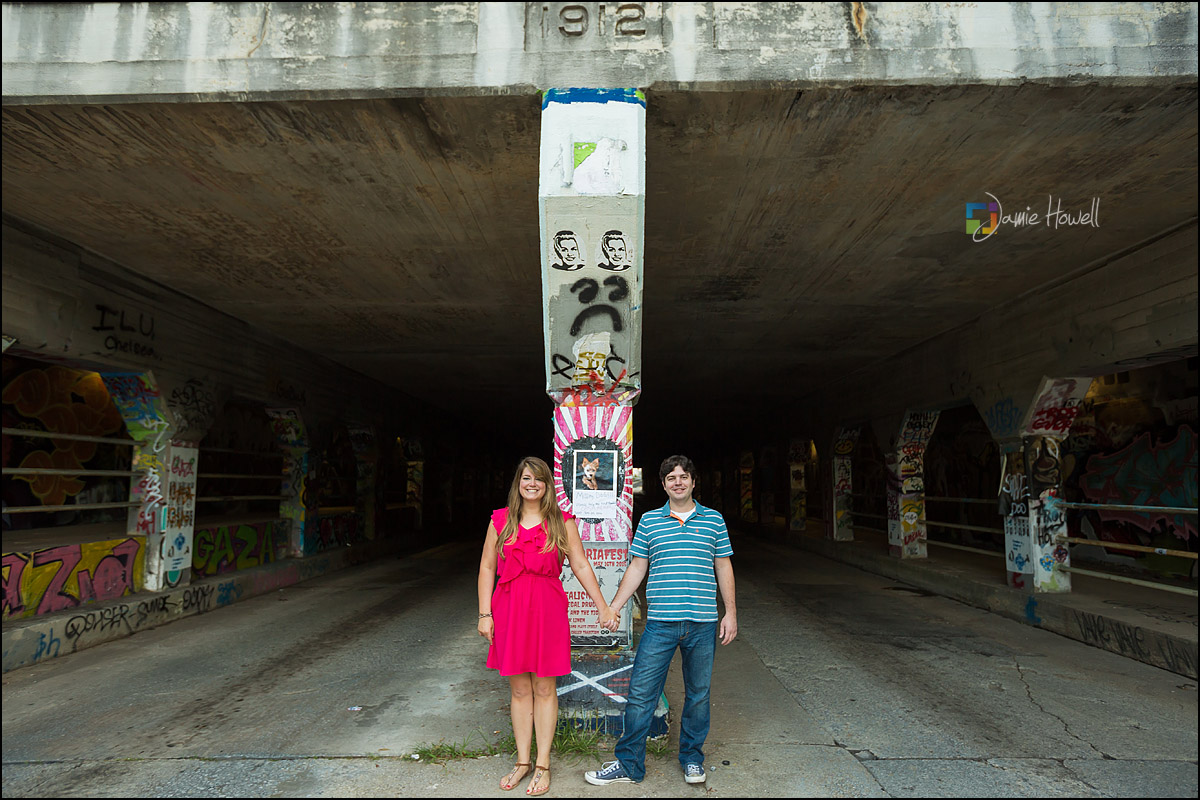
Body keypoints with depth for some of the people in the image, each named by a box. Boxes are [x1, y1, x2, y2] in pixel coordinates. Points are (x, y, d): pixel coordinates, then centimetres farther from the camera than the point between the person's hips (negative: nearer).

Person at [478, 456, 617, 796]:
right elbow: (487, 567, 6)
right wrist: (485, 613, 1)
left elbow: (581, 566, 3)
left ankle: (543, 765, 20)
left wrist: (603, 607, 0)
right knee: (519, 689, 10)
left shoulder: (562, 522, 2)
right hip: (509, 610, 1)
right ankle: (522, 761, 25)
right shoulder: (500, 520, 5)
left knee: (544, 688, 6)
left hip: (547, 610, -1)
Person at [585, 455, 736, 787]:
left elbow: (723, 567, 10)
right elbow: (637, 568, 9)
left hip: (703, 623, 1)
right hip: (660, 622, 0)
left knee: (698, 694, 13)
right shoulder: (649, 520, 5)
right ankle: (629, 764, 16)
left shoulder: (714, 519, 6)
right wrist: (613, 607, 5)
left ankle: (692, 758, 32)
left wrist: (731, 613, 5)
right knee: (641, 693, 1)